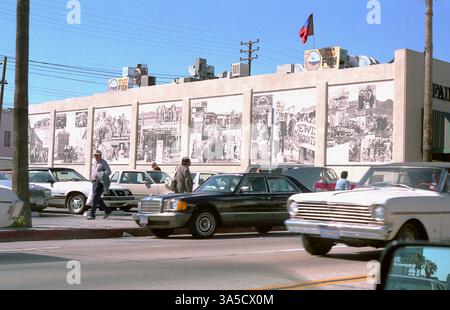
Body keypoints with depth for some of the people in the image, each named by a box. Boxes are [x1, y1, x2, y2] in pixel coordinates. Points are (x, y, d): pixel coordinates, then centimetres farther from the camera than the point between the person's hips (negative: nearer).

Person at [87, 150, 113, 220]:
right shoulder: (95, 162, 17)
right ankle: (108, 211, 23)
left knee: (95, 198, -13)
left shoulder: (104, 163, -7)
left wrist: (99, 175, -22)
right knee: (97, 199, 10)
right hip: (95, 182, 9)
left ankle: (92, 215, -12)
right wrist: (92, 176, 7)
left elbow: (109, 172, -14)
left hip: (101, 183, -9)